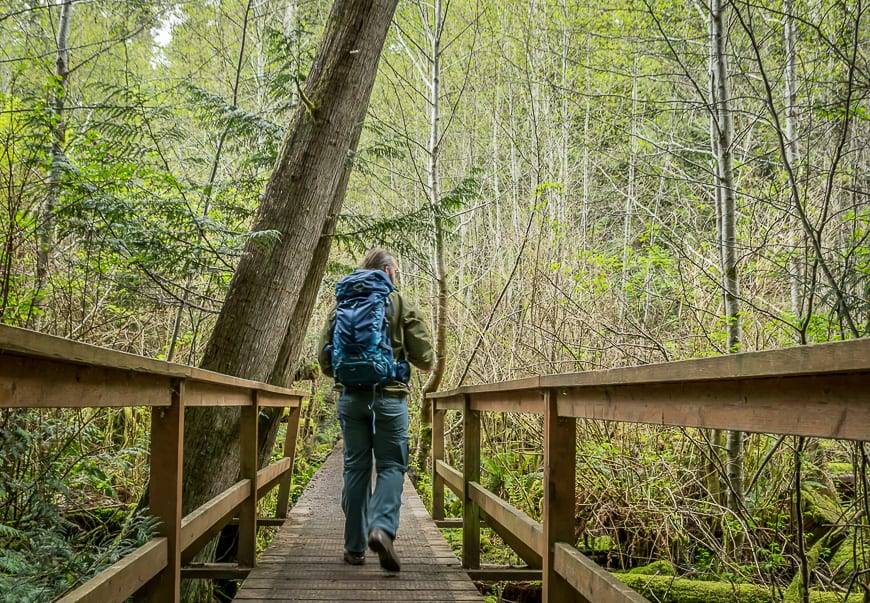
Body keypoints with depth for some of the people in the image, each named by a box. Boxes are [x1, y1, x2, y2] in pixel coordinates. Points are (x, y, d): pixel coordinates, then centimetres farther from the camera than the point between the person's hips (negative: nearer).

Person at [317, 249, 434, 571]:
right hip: (389, 397, -3)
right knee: (391, 465, 4)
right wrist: (428, 362, 20)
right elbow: (424, 358, -3)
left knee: (356, 468, 9)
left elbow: (324, 357, 8)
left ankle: (355, 547, 12)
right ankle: (382, 527, -19)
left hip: (351, 397, 3)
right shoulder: (402, 305, -2)